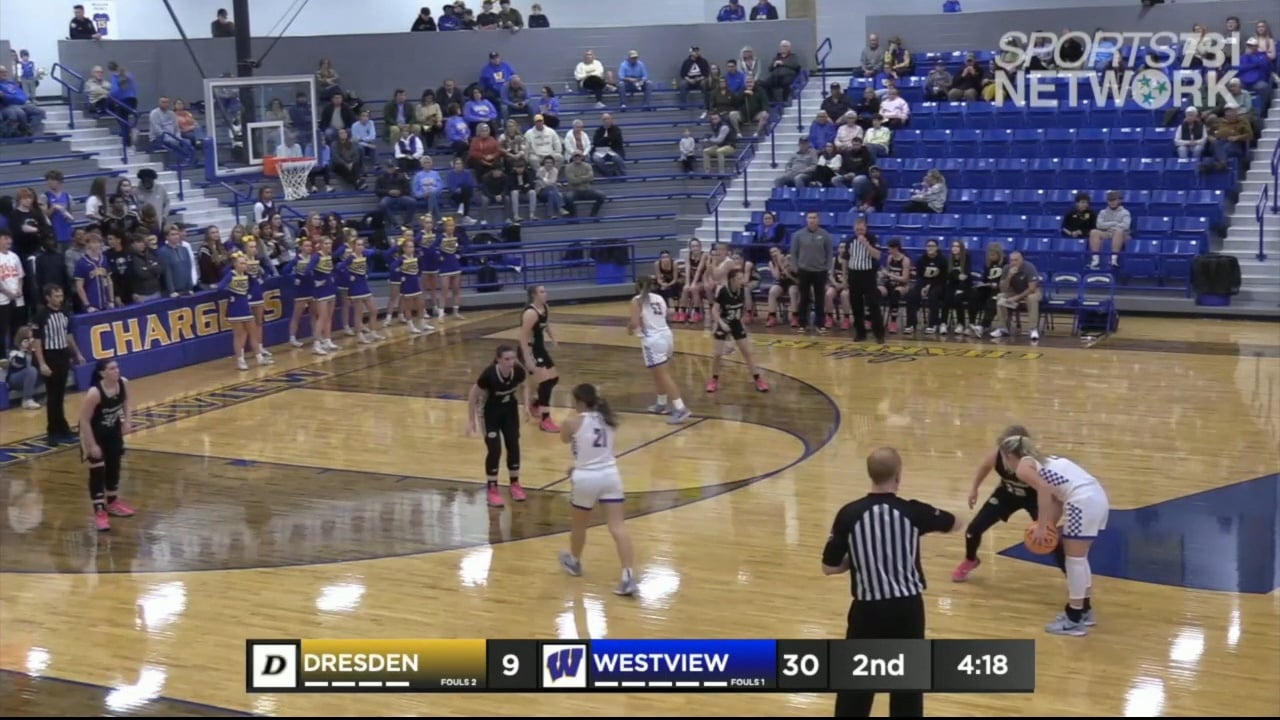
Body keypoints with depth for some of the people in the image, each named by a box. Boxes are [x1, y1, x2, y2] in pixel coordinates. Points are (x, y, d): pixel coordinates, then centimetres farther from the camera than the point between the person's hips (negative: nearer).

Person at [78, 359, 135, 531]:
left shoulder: (123, 383, -17)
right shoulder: (94, 393, -34)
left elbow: (126, 402, 5)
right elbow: (84, 420, -27)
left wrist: (127, 421, -10)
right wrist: (92, 445, -24)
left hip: (114, 431, 6)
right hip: (94, 433, -6)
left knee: (114, 466, 17)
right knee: (97, 471, -4)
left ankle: (112, 502, 37)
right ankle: (99, 512, 4)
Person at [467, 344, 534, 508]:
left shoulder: (518, 371, -23)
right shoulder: (489, 374, -34)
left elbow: (524, 386, 2)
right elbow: (473, 396, -19)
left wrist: (526, 405, -10)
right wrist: (471, 420, -16)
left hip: (510, 410, 4)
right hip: (490, 413, -4)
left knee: (513, 446, 4)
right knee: (495, 450, -9)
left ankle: (515, 484, 22)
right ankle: (492, 489, 5)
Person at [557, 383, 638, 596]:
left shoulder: (572, 423, -9)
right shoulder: (609, 421, 7)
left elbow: (565, 438, 14)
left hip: (586, 479, -3)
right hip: (610, 475, 3)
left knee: (579, 526, 21)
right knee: (618, 527, -5)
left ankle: (574, 563, 45)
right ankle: (628, 577, -15)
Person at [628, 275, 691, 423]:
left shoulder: (637, 300, -5)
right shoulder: (660, 298, 13)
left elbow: (635, 323, -14)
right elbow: (665, 316, 15)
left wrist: (630, 328, 9)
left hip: (653, 340, -7)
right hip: (667, 336, 7)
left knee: (664, 376, -9)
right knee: (659, 373, 26)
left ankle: (680, 409, -17)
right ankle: (662, 404, 35)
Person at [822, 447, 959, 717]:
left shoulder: (849, 514, -10)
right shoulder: (913, 512, -7)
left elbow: (829, 567, -5)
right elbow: (953, 523, 13)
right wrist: (933, 516, 36)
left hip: (868, 609, 0)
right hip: (907, 607, 0)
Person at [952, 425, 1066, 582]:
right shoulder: (995, 455, -30)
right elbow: (984, 467, -5)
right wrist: (974, 489, 6)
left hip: (1032, 497, -4)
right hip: (1007, 493, 4)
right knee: (974, 528, 2)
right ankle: (970, 561, 34)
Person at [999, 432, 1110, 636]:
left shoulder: (1023, 468, 0)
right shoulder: (1040, 461, 27)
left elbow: (1044, 489, -17)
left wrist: (1041, 526, -14)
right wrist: (1050, 525, 9)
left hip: (1084, 502, -9)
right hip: (1097, 497, 9)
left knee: (1075, 560, 0)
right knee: (1079, 558, 22)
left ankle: (1074, 621, 6)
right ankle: (1084, 610, 31)